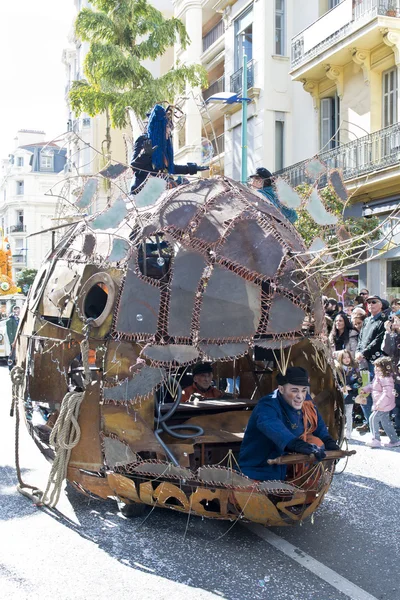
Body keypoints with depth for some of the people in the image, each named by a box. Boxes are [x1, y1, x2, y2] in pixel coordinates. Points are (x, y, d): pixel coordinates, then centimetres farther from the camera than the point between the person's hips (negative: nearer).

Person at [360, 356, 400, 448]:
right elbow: (372, 385, 22)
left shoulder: (386, 379, -25)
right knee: (385, 422, 16)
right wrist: (365, 389, 7)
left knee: (373, 419, -7)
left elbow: (387, 393, -29)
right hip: (380, 405, 10)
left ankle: (376, 440, -1)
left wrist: (379, 404, -29)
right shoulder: (377, 376, 7)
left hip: (384, 405, -10)